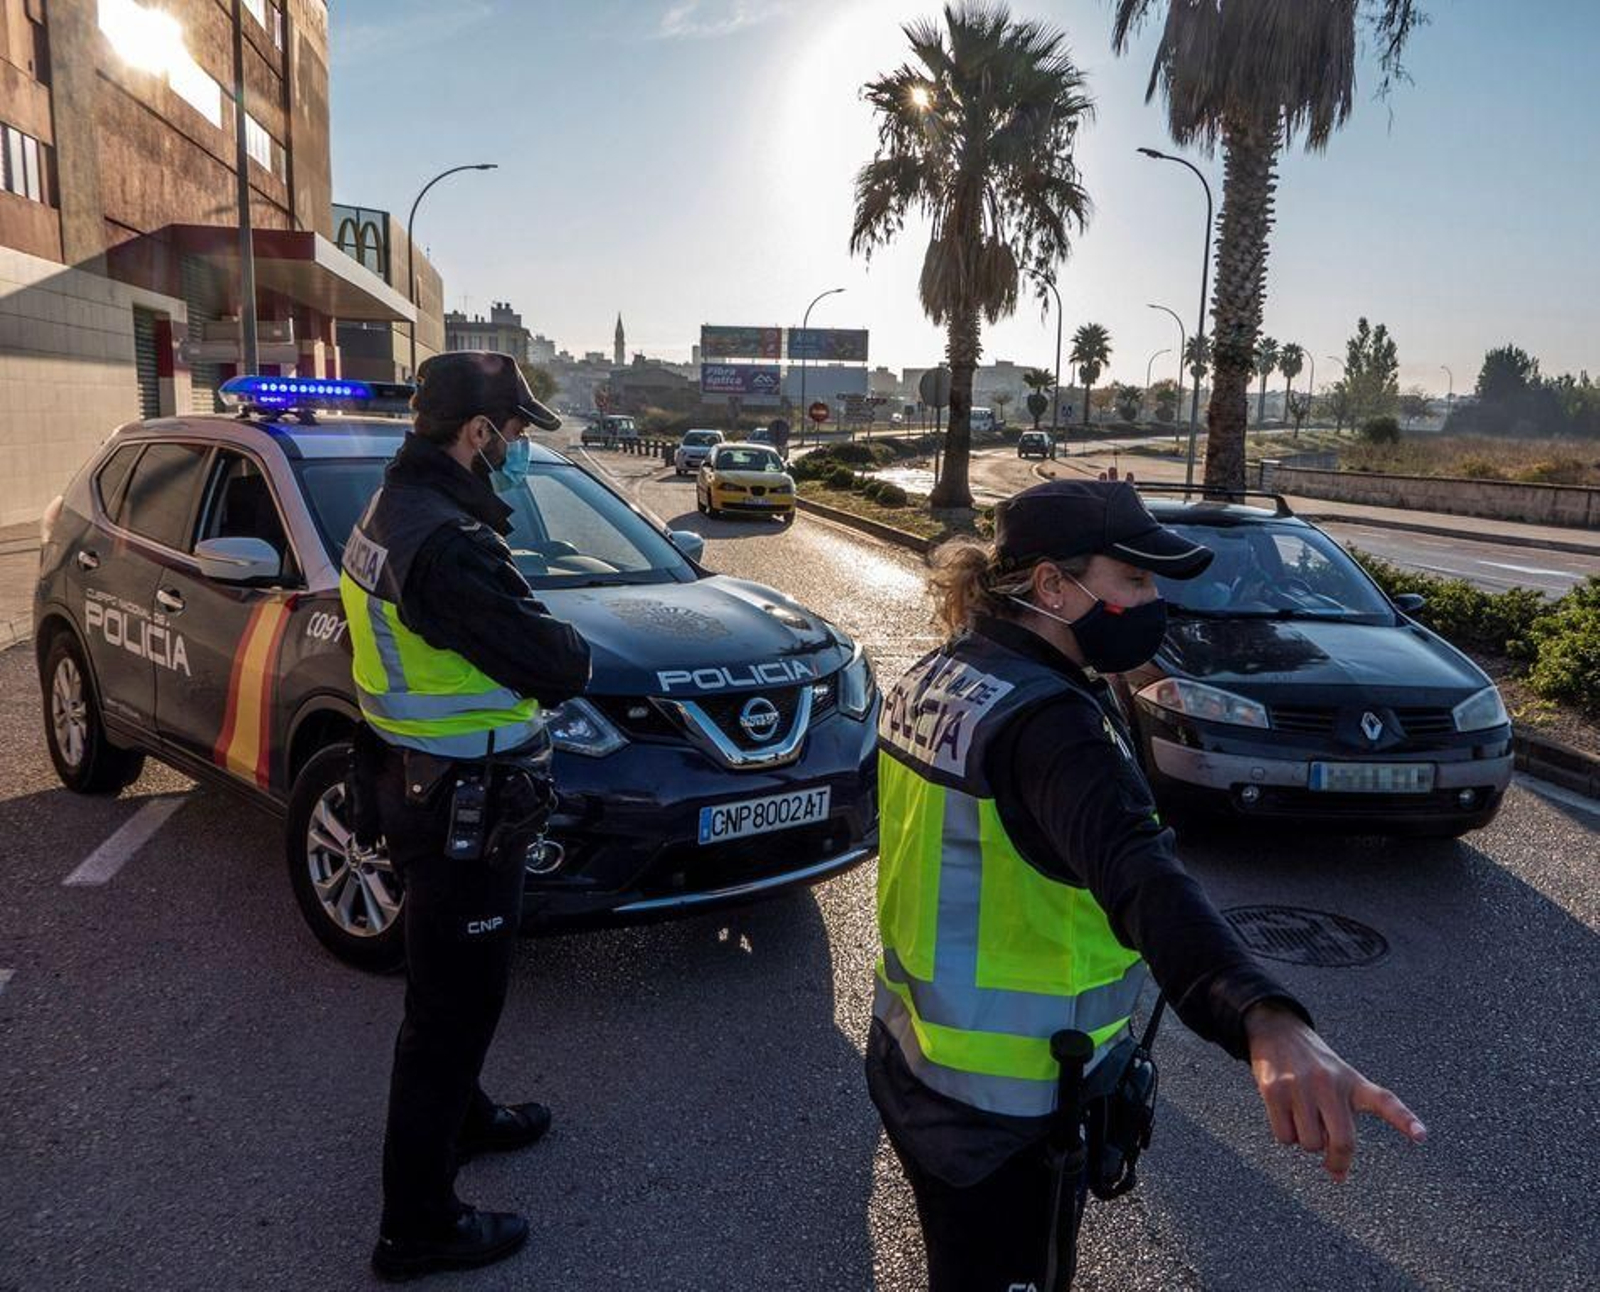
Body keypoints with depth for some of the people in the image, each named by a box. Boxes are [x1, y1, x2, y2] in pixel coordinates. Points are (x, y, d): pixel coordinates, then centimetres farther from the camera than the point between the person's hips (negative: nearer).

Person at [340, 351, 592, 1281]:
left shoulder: (394, 513, 7)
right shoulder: (447, 546, -27)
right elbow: (557, 667, -26)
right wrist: (571, 649, -5)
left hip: (420, 787, 10)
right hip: (464, 815, -10)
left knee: (453, 991, 27)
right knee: (453, 1006, 5)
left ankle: (461, 1118, 50)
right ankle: (418, 1227, 22)